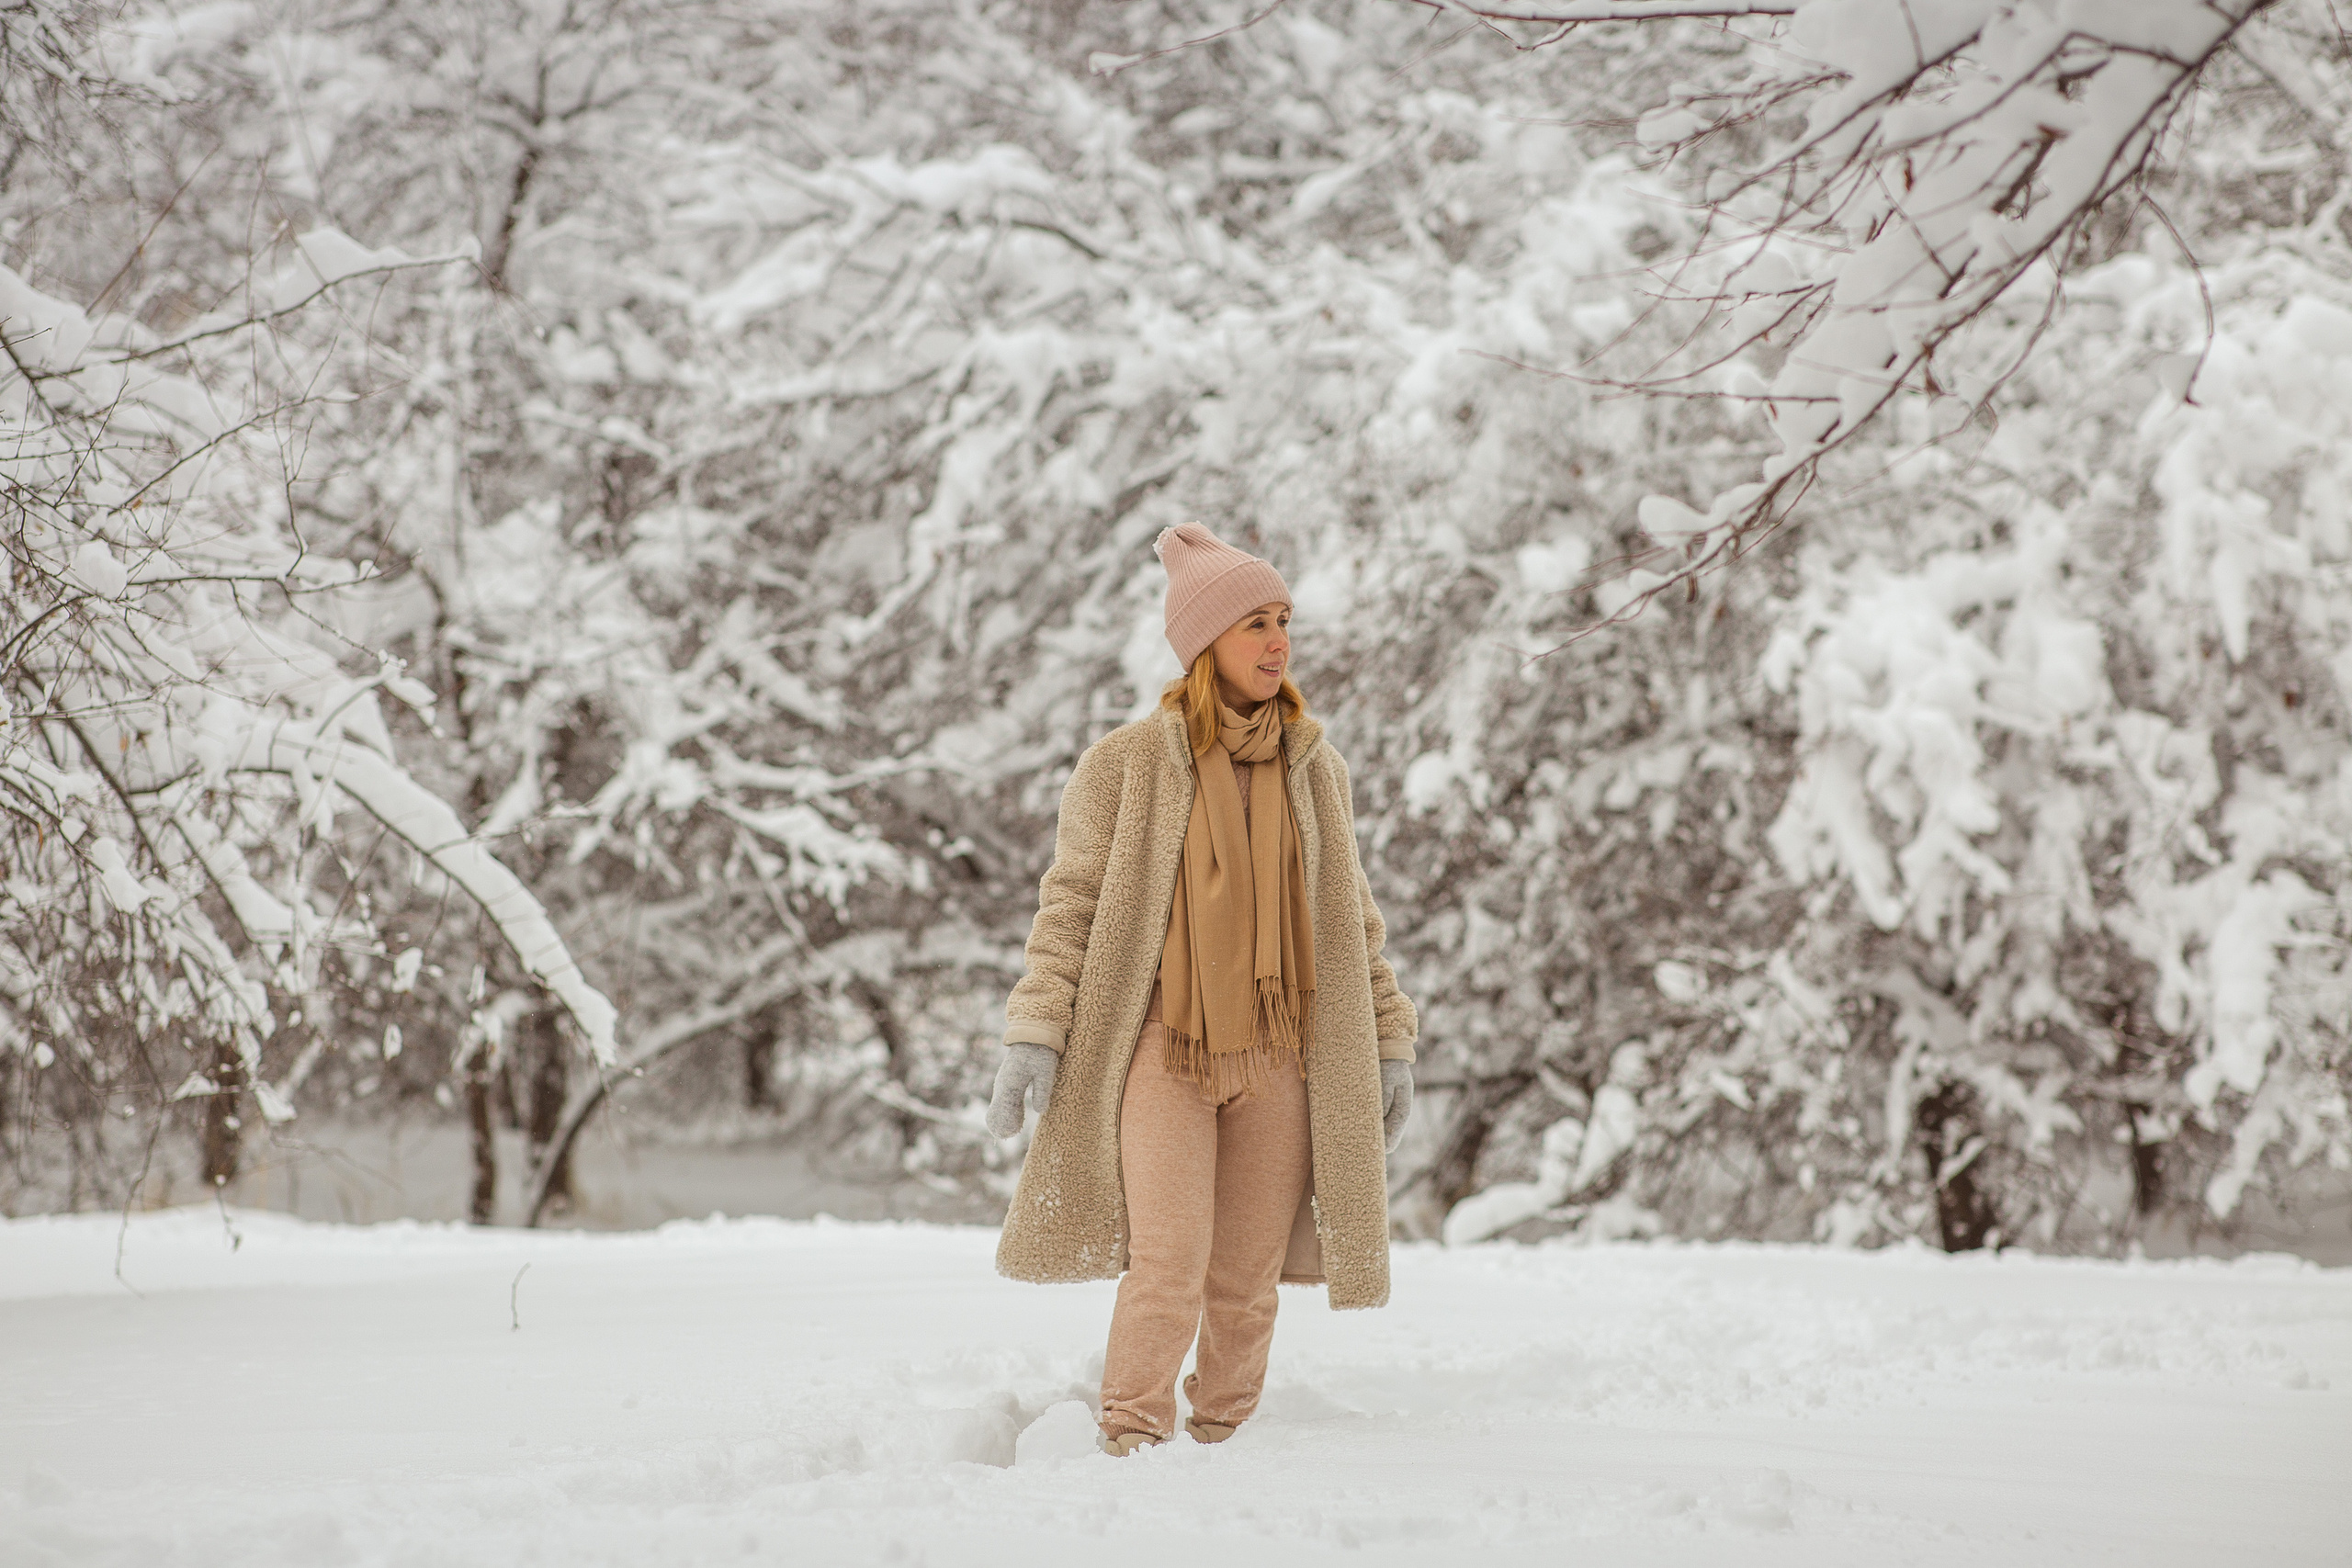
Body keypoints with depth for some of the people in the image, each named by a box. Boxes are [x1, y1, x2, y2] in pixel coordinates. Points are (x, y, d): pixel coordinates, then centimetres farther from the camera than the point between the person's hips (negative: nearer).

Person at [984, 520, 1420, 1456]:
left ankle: (1222, 1445, 15)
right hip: (1162, 1048, -3)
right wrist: (1034, 1034, -9)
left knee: (1247, 1281, 3)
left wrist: (1388, 1044, 12)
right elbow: (1072, 902, -1)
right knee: (1168, 1265, -13)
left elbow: (1352, 920, 15)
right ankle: (1132, 1450, -2)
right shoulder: (1128, 764, -2)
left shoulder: (1313, 767, 8)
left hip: (1279, 1054, 3)